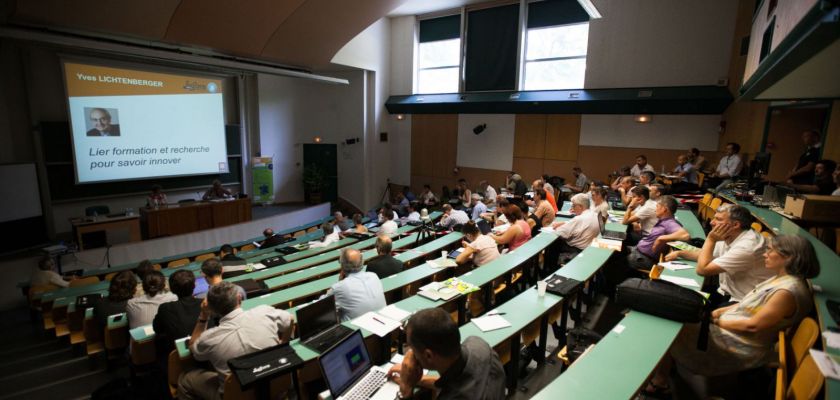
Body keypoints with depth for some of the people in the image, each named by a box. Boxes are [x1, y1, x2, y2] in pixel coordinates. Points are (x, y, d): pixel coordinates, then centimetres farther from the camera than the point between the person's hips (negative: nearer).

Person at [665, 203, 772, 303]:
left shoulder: (746, 247, -25)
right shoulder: (729, 237, 2)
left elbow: (702, 270, -26)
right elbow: (705, 254, 21)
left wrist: (711, 239, -19)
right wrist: (679, 253, 7)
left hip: (741, 303, -8)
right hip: (725, 294, 8)